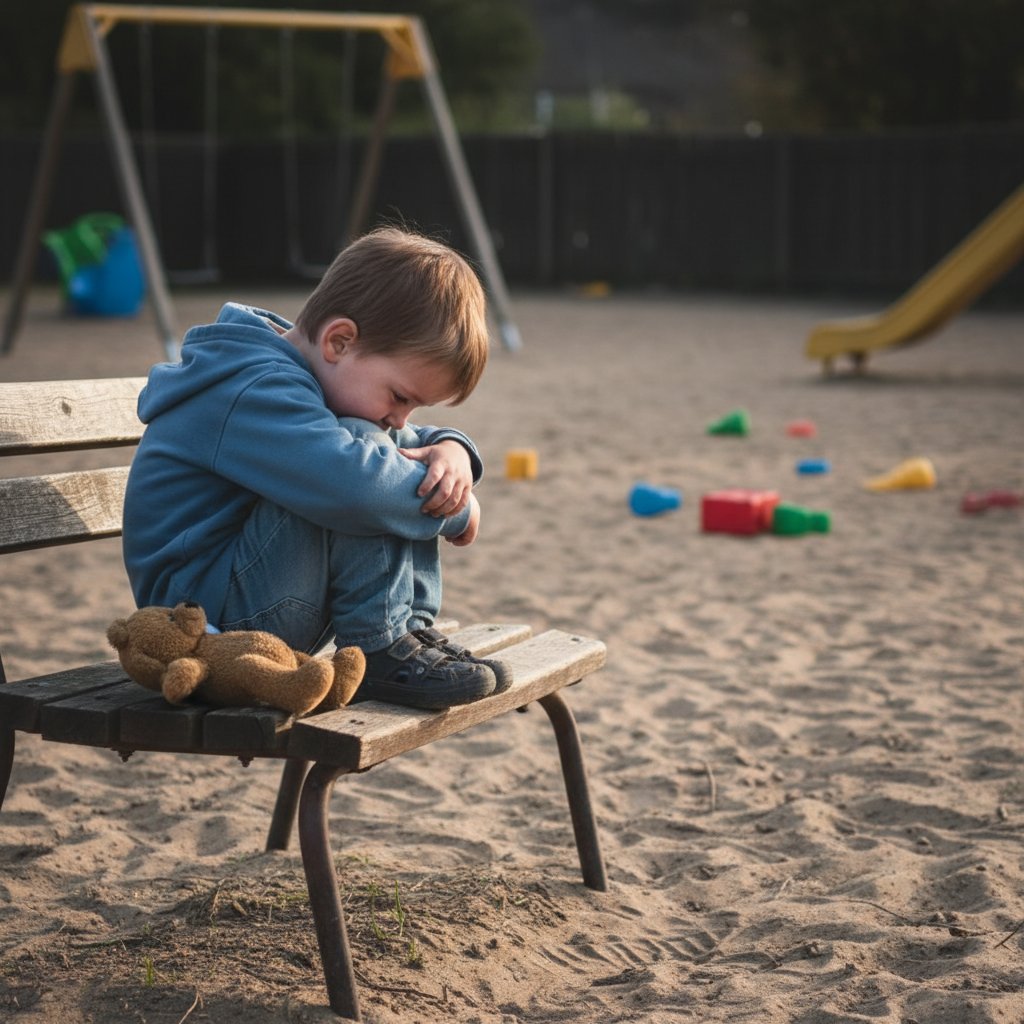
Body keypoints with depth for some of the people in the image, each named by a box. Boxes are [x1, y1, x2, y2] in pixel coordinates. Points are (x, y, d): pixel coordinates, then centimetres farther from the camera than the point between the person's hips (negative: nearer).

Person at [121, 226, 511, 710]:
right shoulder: (258, 392, -24)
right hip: (206, 615, -10)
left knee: (404, 472, 7)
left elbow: (405, 438, 19)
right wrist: (454, 507, -23)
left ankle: (412, 627, -1)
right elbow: (355, 481, -41)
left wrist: (450, 451, -6)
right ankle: (378, 651, -17)